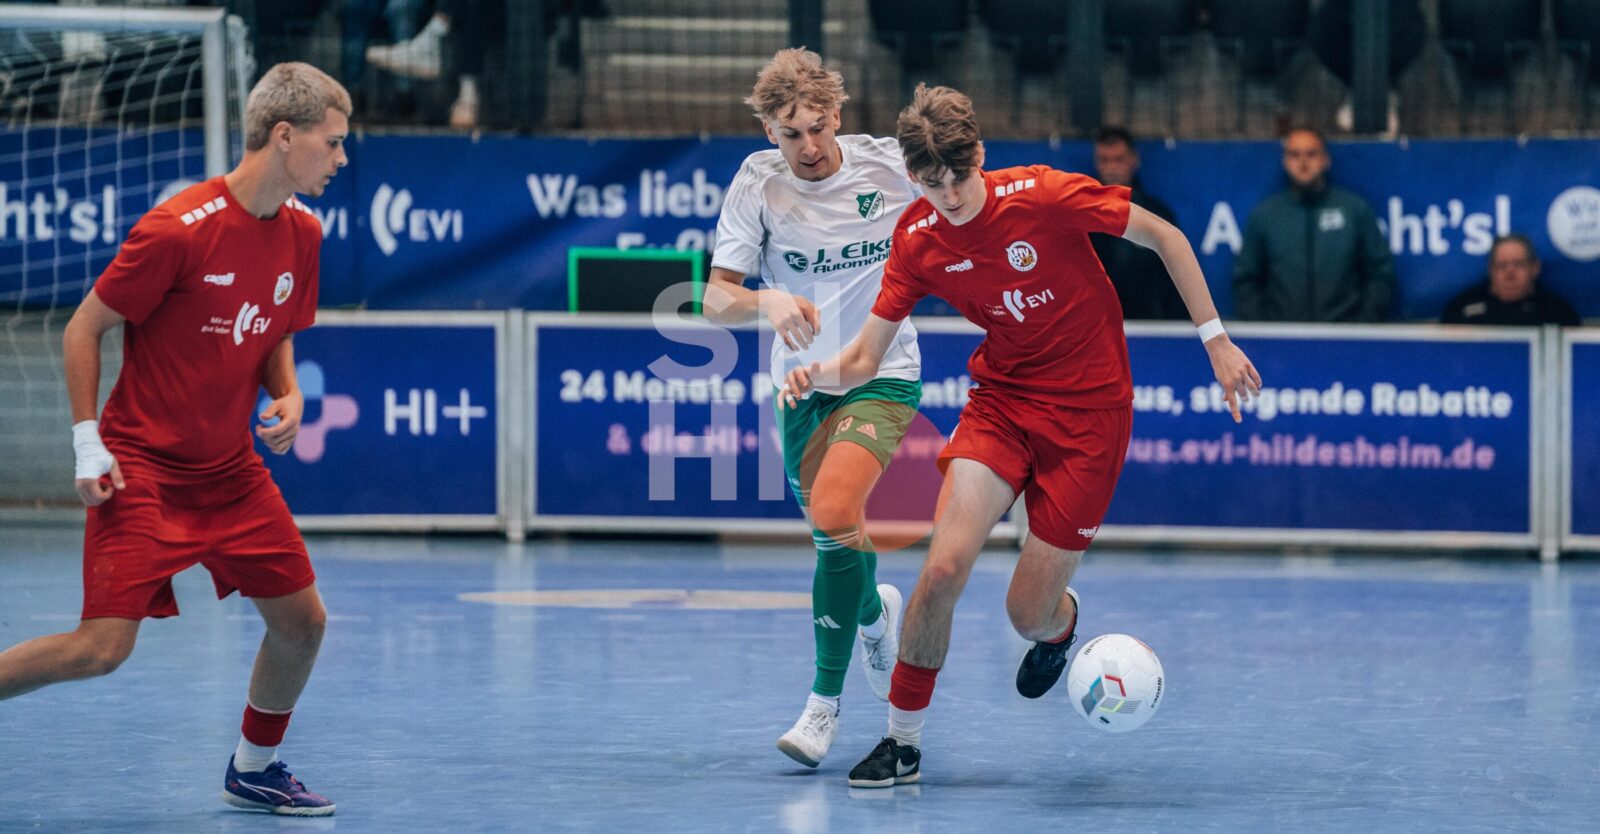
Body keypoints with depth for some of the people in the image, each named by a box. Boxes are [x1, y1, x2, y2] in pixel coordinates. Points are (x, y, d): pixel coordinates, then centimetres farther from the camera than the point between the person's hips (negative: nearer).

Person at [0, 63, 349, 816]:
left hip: (230, 470, 7)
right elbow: (83, 330, -10)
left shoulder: (300, 233, 2)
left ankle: (254, 769, 25)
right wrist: (88, 443, -14)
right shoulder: (178, 230, -20)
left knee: (302, 619, 5)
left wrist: (287, 394, -2)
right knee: (103, 647, -15)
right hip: (142, 466, -7)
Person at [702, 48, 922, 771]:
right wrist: (767, 302, -35)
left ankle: (825, 703, -12)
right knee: (831, 532, 11)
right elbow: (716, 299, -15)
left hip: (884, 375, -3)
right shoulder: (758, 181, -10)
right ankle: (875, 611, 49)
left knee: (834, 512, -24)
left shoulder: (890, 165, -11)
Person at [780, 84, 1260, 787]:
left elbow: (1165, 237, -6)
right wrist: (818, 373, -28)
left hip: (1088, 412, -3)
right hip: (1002, 403, 3)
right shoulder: (918, 241, -7)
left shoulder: (1044, 195, -18)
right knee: (943, 570, -19)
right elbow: (865, 358, -5)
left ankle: (1060, 624, 38)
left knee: (1028, 614, -3)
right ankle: (903, 740, 0)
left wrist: (1216, 339, -4)